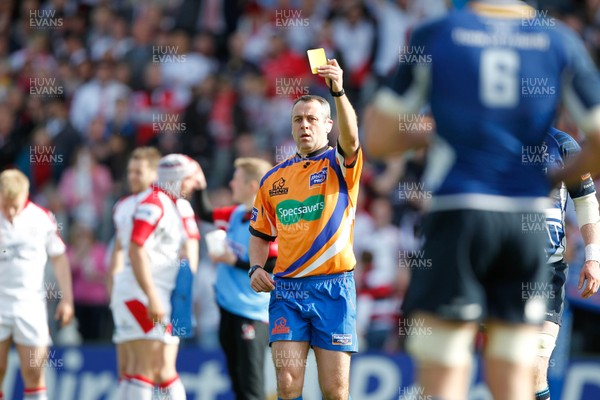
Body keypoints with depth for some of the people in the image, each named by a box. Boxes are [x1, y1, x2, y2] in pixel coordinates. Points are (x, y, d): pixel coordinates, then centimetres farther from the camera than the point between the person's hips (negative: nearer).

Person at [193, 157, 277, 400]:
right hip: (228, 307, 9)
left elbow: (273, 265, -21)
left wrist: (234, 261, -17)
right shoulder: (236, 214, 9)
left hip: (252, 313, -9)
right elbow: (205, 214, 25)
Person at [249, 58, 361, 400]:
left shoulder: (340, 165, 3)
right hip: (286, 289, 3)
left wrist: (338, 91, -36)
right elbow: (261, 234, 24)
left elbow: (351, 138, -20)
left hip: (333, 288, -3)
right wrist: (256, 268, 4)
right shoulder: (274, 179, 15)